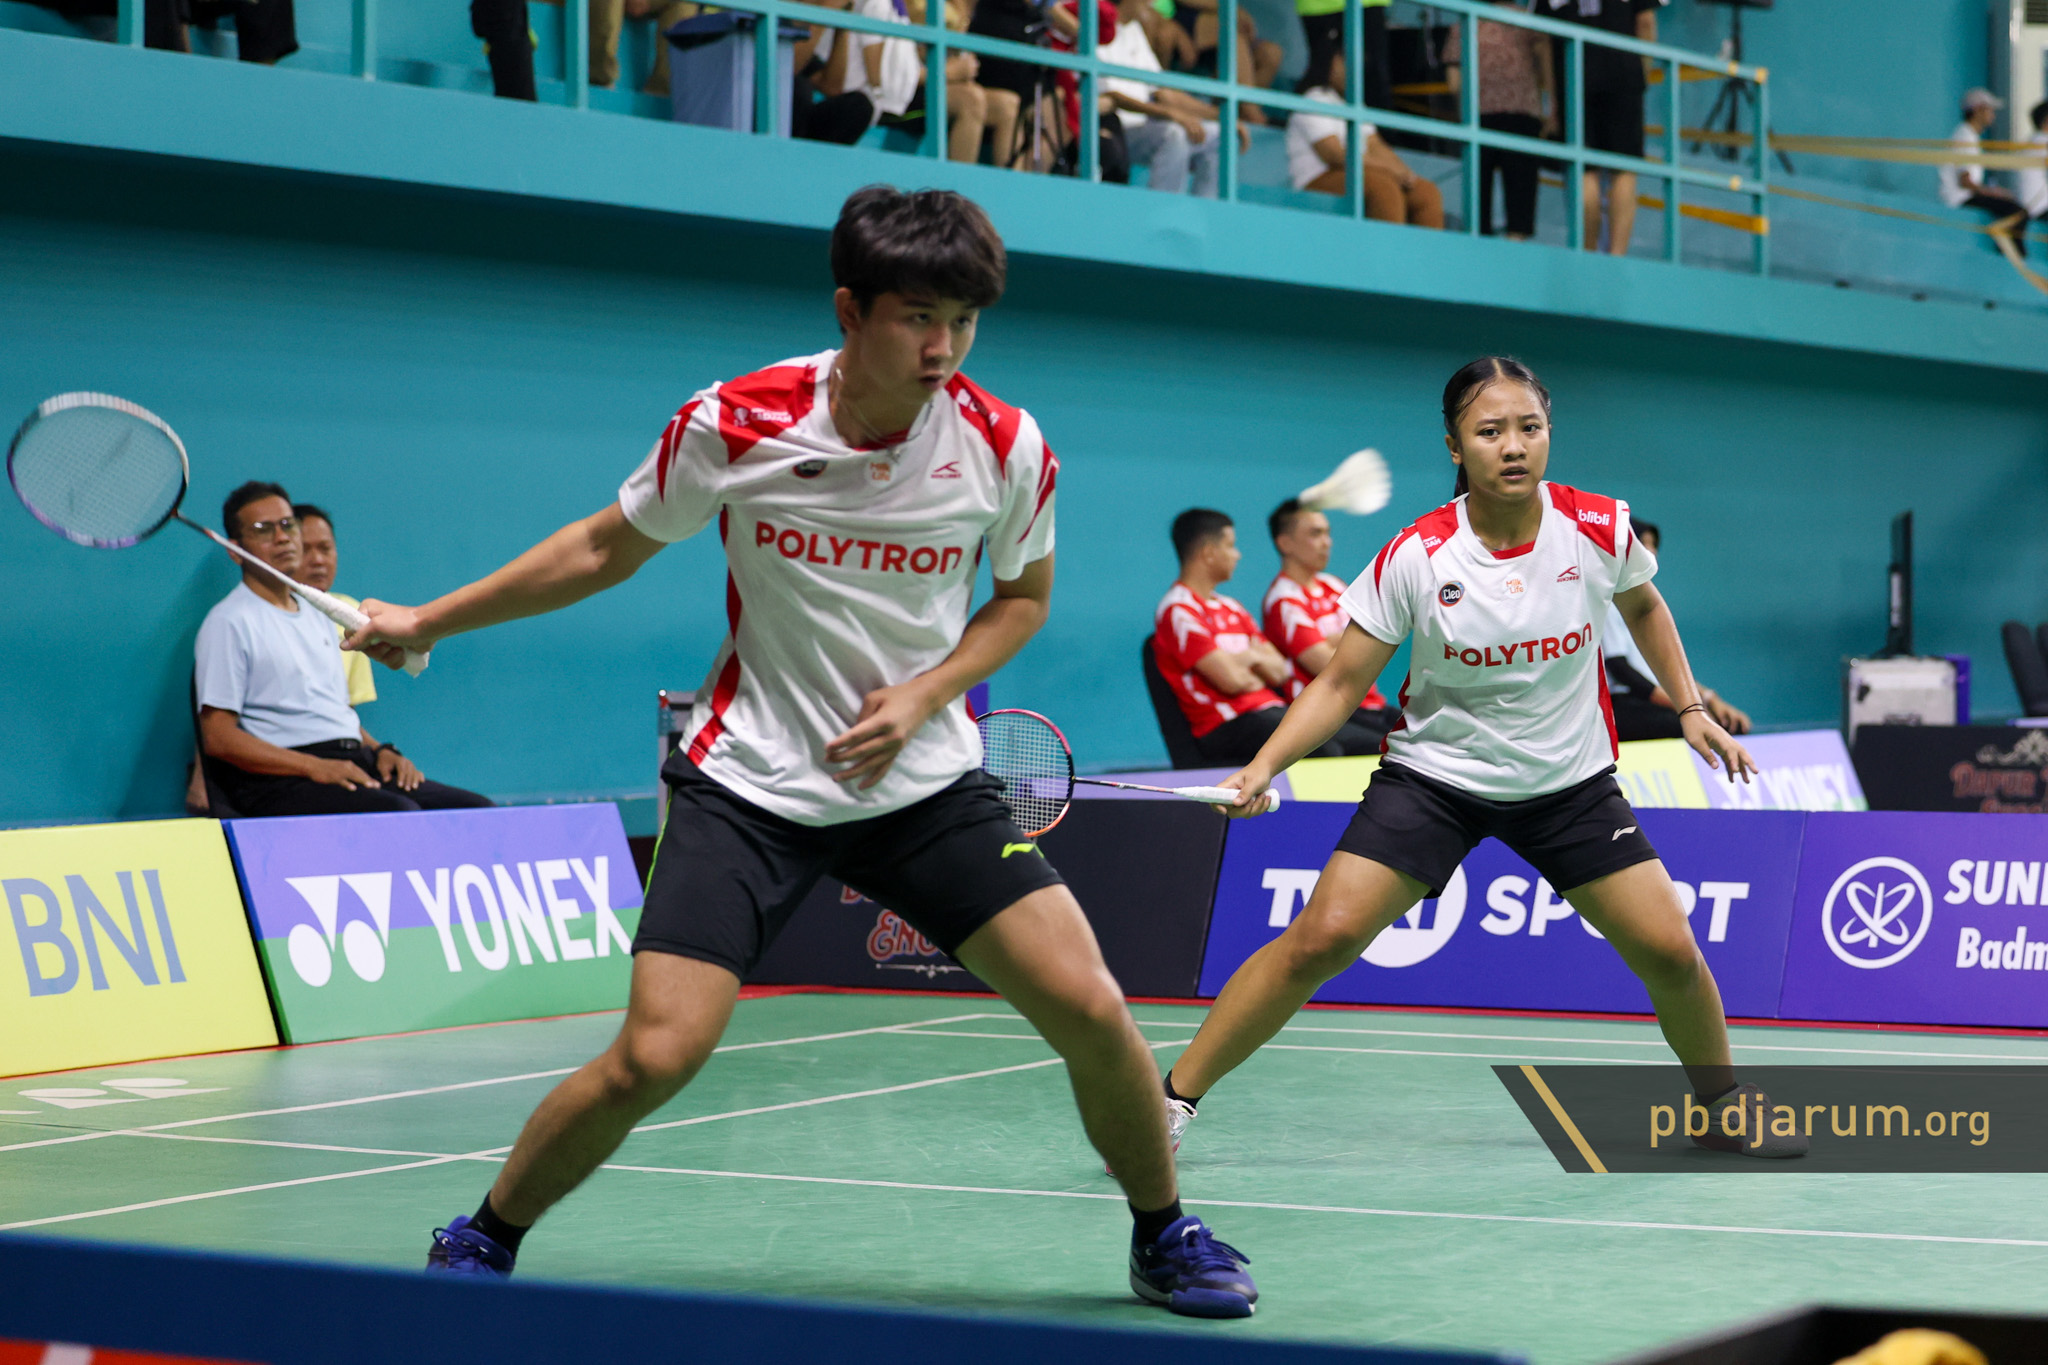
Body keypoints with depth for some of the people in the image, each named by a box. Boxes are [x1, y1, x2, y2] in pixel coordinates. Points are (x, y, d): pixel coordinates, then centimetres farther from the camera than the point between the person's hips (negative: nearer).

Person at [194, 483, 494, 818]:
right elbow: (218, 738, -8)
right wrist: (315, 767, -17)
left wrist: (380, 751, 8)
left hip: (356, 765, 8)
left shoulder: (319, 617, 26)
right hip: (280, 779, -8)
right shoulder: (229, 623, 0)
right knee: (400, 815, -35)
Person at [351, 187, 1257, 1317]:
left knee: (1091, 1012, -12)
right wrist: (425, 622, 9)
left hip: (926, 780, 2)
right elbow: (605, 549, 4)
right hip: (750, 780, -2)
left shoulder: (1008, 448, -10)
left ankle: (1165, 1237, 16)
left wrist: (924, 692, -9)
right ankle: (481, 1243, 12)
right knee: (656, 1055, -15)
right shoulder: (733, 425, -14)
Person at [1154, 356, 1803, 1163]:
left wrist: (1690, 707, 6)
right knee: (1320, 939, -16)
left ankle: (1726, 1107, 23)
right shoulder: (1415, 558, -18)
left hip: (1570, 784, 2)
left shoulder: (1599, 529, -12)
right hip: (1434, 774, -2)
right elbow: (1340, 684, -11)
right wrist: (1263, 768, -24)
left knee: (1670, 951, -6)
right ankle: (1172, 1102, -6)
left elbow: (1644, 608, 12)